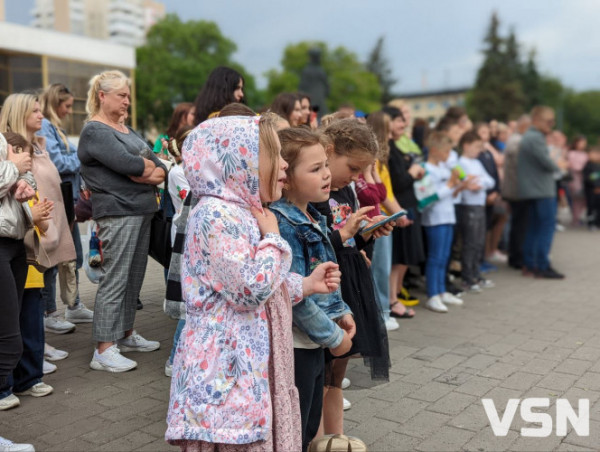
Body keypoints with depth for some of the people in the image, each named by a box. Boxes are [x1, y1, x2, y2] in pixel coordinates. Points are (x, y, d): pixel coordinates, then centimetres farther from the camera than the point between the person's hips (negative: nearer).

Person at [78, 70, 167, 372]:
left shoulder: (125, 129, 19)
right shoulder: (95, 131, -7)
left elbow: (160, 168, 10)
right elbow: (129, 165, -21)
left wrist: (150, 173, -10)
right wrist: (148, 165, -3)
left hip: (141, 210, 8)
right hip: (118, 211, -8)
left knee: (134, 277, 13)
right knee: (115, 280, -7)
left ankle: (126, 335, 25)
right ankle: (103, 350, 0)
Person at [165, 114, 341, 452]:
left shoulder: (243, 213, 12)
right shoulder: (216, 214, -20)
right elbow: (252, 289, -27)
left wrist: (308, 285, 12)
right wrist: (272, 236, -14)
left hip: (251, 362, 10)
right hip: (227, 366, -10)